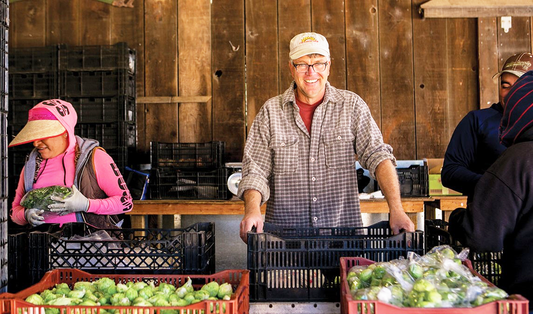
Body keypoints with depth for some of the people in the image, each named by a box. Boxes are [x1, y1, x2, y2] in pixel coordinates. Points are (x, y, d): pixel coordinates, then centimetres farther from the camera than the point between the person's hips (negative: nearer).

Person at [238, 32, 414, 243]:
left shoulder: (351, 105, 5)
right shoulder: (271, 111, 5)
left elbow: (378, 156, -3)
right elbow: (256, 170, 2)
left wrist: (396, 210, -16)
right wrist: (252, 210, -18)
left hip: (343, 226, 1)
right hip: (285, 231, 0)